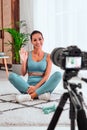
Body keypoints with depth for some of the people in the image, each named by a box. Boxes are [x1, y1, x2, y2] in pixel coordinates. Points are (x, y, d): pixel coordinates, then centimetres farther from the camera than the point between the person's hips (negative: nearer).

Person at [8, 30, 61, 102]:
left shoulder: (47, 56, 4)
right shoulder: (28, 55, 6)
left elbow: (47, 76, -4)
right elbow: (23, 74, 4)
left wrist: (36, 87, -18)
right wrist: (23, 61, -11)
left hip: (42, 86, 0)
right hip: (28, 86, 1)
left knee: (58, 74, -26)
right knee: (12, 75, -23)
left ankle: (30, 95, -32)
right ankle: (40, 94, -31)